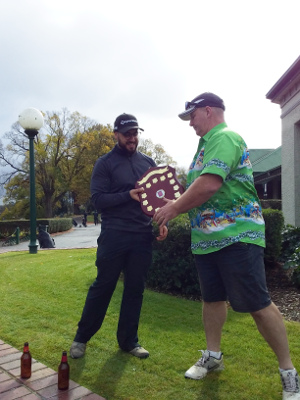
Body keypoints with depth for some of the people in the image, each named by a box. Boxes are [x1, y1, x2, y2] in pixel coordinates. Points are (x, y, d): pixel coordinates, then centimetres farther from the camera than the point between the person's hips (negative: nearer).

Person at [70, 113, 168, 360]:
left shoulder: (148, 162, 13)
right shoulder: (105, 163, 0)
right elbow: (98, 199, -9)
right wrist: (129, 195, -21)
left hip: (142, 237, 4)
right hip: (114, 235, -4)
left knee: (135, 289, 9)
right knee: (103, 287, 5)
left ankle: (129, 340, 24)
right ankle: (82, 338, 23)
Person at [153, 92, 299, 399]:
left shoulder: (224, 138, -12)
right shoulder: (208, 144, 19)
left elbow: (210, 184, -26)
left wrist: (175, 208, -14)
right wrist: (176, 205, 10)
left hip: (236, 236, -10)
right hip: (206, 237, 10)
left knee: (257, 304, -3)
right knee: (212, 298, 17)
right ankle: (213, 356, 33)